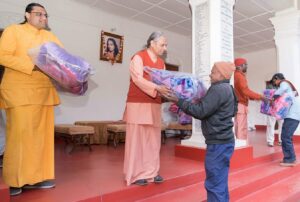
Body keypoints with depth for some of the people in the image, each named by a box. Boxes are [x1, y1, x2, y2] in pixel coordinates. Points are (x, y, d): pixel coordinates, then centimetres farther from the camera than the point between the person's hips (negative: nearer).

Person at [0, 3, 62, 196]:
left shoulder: (50, 36, 18)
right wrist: (32, 66, -17)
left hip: (44, 91, 5)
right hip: (20, 90, -5)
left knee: (41, 133, 3)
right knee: (20, 133, -5)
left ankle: (36, 176, 12)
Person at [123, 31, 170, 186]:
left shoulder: (161, 63, 16)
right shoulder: (138, 57, -5)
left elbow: (164, 82, 9)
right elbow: (138, 79, -18)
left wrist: (170, 90, -11)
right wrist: (157, 88, -28)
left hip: (154, 105, 7)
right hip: (138, 104, -6)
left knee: (153, 140, 8)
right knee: (136, 139, -1)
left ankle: (151, 172, 19)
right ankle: (135, 174, 10)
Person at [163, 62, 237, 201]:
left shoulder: (218, 89, -17)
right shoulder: (226, 89, 15)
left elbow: (201, 111, -21)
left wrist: (178, 101, -18)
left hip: (218, 143, -11)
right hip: (223, 141, 11)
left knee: (214, 183, -3)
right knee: (220, 181, 20)